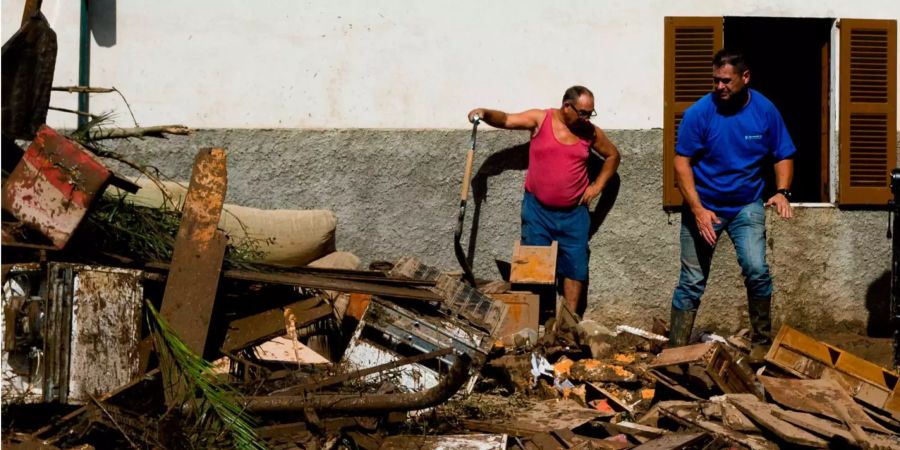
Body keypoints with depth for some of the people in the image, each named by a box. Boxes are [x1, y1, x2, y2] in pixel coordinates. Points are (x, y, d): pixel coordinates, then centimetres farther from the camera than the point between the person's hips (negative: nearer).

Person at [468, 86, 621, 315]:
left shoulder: (591, 133, 1)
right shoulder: (540, 119, -6)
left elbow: (613, 155, 15)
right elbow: (506, 120, -7)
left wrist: (597, 185, 4)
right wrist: (485, 113, -28)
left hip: (573, 213, 2)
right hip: (537, 210, -2)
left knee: (575, 266, 4)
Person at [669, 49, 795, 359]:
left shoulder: (765, 111, -6)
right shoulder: (699, 113, -13)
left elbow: (783, 157, 2)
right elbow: (682, 162, -11)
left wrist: (782, 192, -17)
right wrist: (698, 210, -19)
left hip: (747, 206, 1)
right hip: (703, 206, -1)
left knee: (756, 270, -16)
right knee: (692, 282, 2)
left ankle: (762, 343, 1)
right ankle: (675, 352, 11)